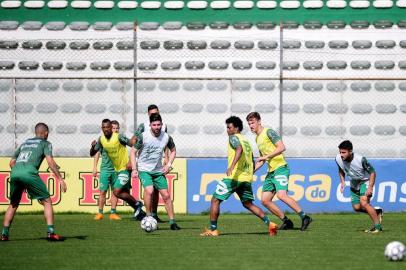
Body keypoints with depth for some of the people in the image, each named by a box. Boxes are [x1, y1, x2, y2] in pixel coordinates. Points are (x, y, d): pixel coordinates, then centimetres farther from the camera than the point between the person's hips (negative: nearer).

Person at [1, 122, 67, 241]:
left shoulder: (25, 143, 32)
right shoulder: (45, 143, 16)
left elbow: (12, 162, 31)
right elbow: (50, 161, 0)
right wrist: (59, 178, -2)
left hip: (14, 172, 5)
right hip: (29, 172, -5)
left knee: (13, 204, 21)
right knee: (47, 201, 5)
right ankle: (50, 232, -7)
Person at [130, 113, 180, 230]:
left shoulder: (166, 137, -5)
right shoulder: (143, 136, -14)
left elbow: (173, 150, 14)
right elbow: (133, 152, -5)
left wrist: (169, 164, 0)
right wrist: (134, 169, -12)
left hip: (158, 171, 4)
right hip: (144, 170, -4)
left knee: (166, 195, 1)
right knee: (149, 190, -27)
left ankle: (172, 222, 11)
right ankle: (149, 217, -12)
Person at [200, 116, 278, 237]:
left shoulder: (234, 137, -3)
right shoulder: (246, 141, 21)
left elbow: (239, 149, -25)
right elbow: (252, 162, 25)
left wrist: (232, 166, -35)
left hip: (234, 177, -8)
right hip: (247, 177, 8)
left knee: (215, 200, 0)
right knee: (248, 204, 15)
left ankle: (213, 229, -2)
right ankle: (269, 223, 0)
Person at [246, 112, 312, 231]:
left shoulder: (268, 132, -6)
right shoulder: (257, 138, 21)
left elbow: (281, 147, -17)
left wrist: (266, 157, -18)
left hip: (280, 168, -9)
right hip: (271, 172, 9)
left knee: (281, 195, -26)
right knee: (265, 200, 2)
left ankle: (304, 217, -19)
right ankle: (286, 221, 9)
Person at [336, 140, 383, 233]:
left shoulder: (361, 160, -32)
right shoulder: (338, 159, -18)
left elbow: (372, 172, -20)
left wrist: (370, 187, -27)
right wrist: (342, 182, -6)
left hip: (365, 181, -6)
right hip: (354, 184, 6)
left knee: (364, 203, -25)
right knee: (356, 207, 5)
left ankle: (377, 226, -15)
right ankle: (376, 212, 29)